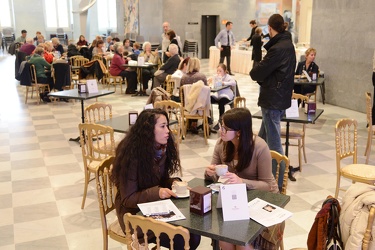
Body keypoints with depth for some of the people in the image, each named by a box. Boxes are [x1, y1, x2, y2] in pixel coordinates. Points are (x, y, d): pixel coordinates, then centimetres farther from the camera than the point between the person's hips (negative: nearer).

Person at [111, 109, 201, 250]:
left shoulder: (162, 149, -1)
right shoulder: (131, 155, -22)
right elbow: (128, 199, -20)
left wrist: (174, 182, -11)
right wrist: (156, 193, -33)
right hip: (135, 215, -6)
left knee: (193, 236, -12)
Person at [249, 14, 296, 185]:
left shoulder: (277, 49, -19)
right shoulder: (288, 45, 10)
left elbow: (257, 73, -16)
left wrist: (253, 73, 5)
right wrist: (261, 75, -1)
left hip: (272, 99, -9)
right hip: (282, 97, 9)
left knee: (273, 142, -2)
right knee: (262, 138, 19)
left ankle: (278, 182, 6)